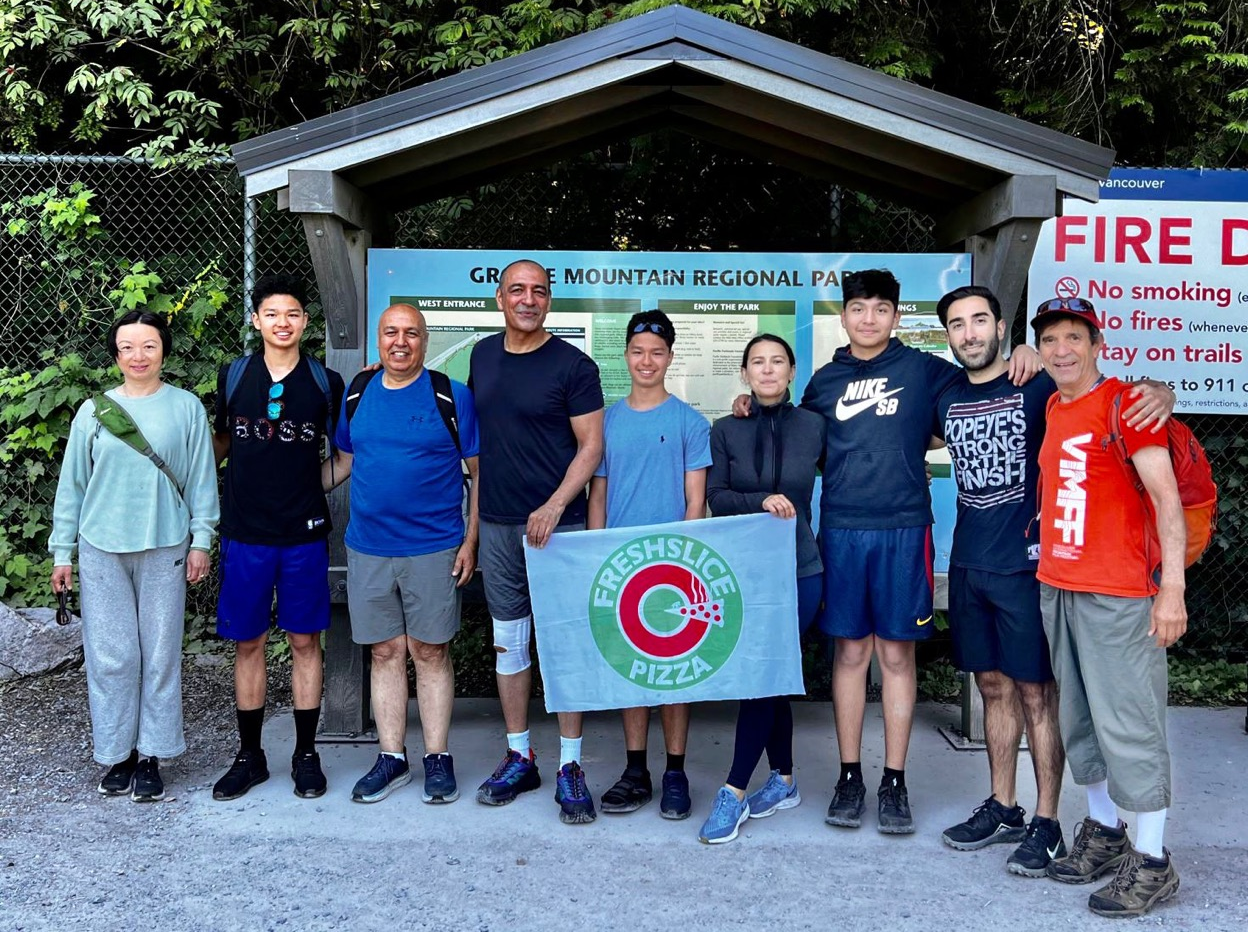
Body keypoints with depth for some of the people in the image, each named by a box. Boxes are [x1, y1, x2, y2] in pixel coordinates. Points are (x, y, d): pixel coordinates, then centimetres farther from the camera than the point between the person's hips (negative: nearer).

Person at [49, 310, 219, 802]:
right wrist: (62, 551, 7)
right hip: (102, 549, 1)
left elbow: (201, 478, 3)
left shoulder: (186, 407, 1)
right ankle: (116, 754, 19)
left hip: (164, 549, -1)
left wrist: (201, 540, 0)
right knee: (110, 656, 4)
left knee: (160, 655, 4)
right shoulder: (93, 411, 4)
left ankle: (150, 756, 15)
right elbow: (72, 484, 8)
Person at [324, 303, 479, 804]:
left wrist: (470, 541, -6)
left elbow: (480, 472, -2)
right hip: (367, 549, 4)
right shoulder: (357, 393, 8)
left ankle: (438, 758, 17)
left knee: (431, 653, 4)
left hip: (433, 549, -3)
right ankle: (391, 758, 21)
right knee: (385, 653, 10)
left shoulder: (452, 396, -4)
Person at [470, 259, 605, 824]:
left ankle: (570, 767, 9)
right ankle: (519, 758, 23)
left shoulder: (572, 365, -5)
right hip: (496, 524, 5)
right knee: (508, 642, 11)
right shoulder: (482, 355, 10)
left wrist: (554, 507, -17)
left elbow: (591, 445, -8)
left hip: (555, 524, -5)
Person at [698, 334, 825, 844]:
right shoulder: (726, 430, 4)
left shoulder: (814, 426, 0)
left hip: (799, 571, -2)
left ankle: (734, 792, 1)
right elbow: (716, 497, -2)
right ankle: (784, 781, 26)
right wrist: (761, 501, -18)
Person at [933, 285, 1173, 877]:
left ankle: (1046, 823, 14)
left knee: (1036, 692, 2)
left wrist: (1159, 392, -27)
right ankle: (1002, 810, 27)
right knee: (994, 686, 14)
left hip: (1025, 563, -5)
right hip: (968, 565, 5)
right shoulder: (946, 398, 9)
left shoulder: (1039, 386, -7)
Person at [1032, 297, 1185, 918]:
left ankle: (1152, 864, 11)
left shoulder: (1124, 402, -8)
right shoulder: (1051, 409, 12)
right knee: (1079, 719, 14)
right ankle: (1103, 831, 29)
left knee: (1128, 723, -1)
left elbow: (1166, 496, -13)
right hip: (1056, 588, 7)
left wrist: (1172, 587, -19)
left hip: (1118, 594, -7)